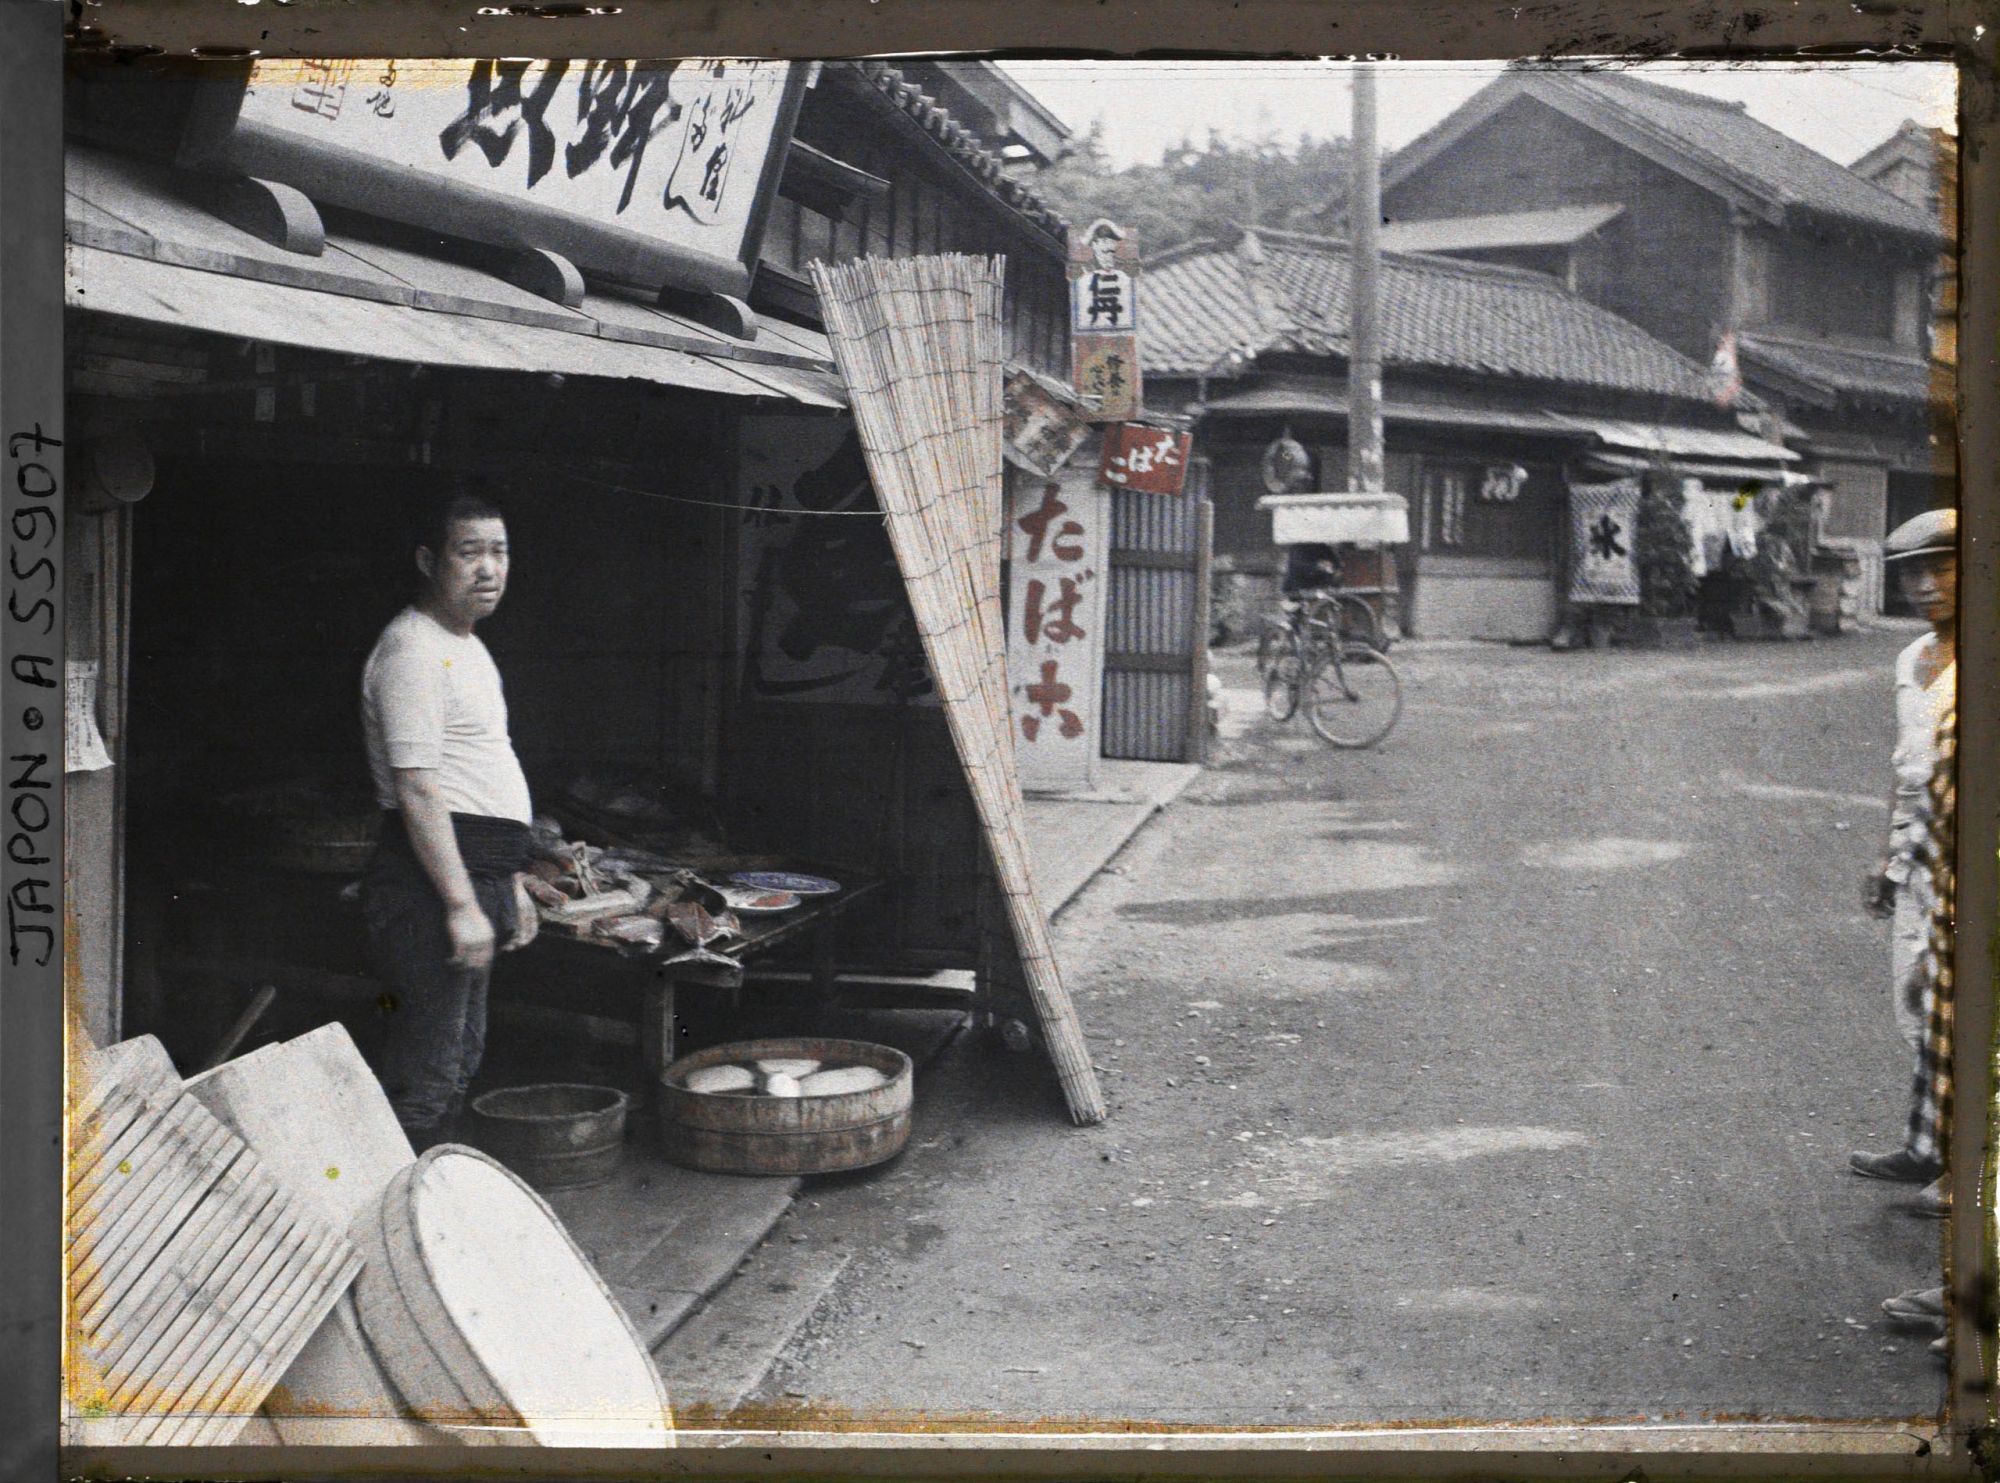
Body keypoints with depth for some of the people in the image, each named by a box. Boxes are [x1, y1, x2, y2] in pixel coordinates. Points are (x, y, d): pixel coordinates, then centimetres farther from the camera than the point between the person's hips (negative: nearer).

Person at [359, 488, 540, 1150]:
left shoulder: (467, 647, 19)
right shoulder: (412, 649, -14)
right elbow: (417, 790, -21)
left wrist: (510, 883, 24)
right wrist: (462, 904, -24)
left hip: (475, 876, 11)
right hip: (429, 883, -11)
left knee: (461, 1056, 18)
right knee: (426, 1076, -9)